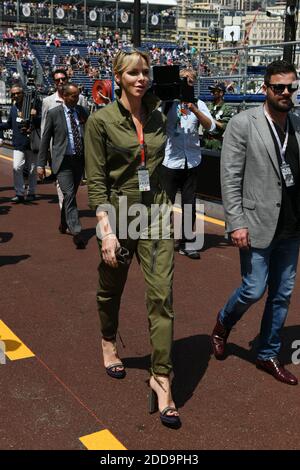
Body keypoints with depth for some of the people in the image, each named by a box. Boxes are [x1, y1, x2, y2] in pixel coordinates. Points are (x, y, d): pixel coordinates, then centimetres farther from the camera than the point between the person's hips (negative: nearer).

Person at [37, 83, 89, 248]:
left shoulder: (81, 111, 9)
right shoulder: (53, 113, -2)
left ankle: (64, 224, 34)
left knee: (70, 195, 15)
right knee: (69, 195, -15)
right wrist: (41, 164, -3)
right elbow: (45, 139, 0)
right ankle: (76, 232, -19)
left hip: (79, 160, 4)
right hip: (63, 161, -4)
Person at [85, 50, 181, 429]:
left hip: (156, 212, 3)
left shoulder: (157, 118, 5)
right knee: (111, 289, 17)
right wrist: (106, 231, -18)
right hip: (117, 214, -2)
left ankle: (161, 377, 2)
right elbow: (95, 181, -11)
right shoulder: (101, 120, -8)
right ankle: (109, 343, 46)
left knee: (161, 295, -6)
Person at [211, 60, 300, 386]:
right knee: (253, 290, 1)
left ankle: (268, 355, 29)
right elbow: (230, 178, -11)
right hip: (258, 224, -5)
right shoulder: (243, 124, -9)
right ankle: (222, 325, 33)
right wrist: (236, 223, -15)